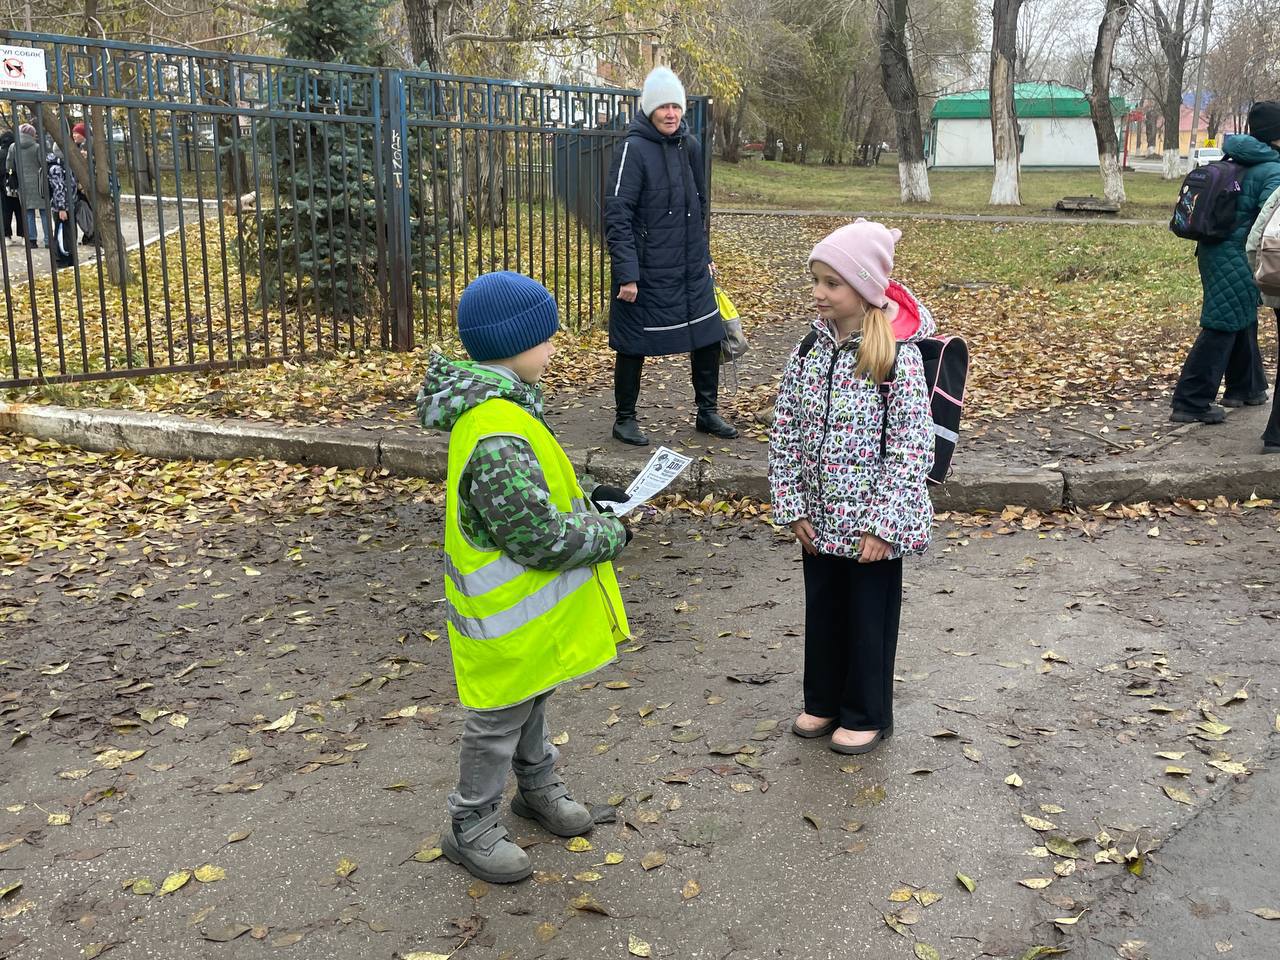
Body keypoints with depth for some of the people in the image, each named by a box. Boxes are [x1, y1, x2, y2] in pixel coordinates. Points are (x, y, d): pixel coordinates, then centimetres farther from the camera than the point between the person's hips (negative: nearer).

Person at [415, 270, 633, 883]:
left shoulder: (494, 404, 0)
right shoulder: (497, 436, -34)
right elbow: (540, 538, -31)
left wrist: (583, 498, 3)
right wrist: (609, 534, -16)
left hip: (530, 604, 10)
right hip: (508, 613, -10)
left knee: (531, 698, 28)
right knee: (499, 720, 10)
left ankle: (539, 787, 50)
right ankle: (471, 830, 30)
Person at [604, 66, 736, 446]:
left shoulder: (689, 146, 8)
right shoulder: (633, 150, -13)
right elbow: (617, 217, -17)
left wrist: (704, 255, 20)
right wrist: (626, 274, -22)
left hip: (691, 271, 7)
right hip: (646, 272, -7)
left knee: (708, 337, 10)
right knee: (634, 346, 4)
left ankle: (707, 412, 27)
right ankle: (624, 419, 21)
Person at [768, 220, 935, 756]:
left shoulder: (898, 355, -17)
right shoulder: (810, 348, -1)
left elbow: (913, 447, -17)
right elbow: (784, 432, 3)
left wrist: (882, 523, -18)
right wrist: (792, 506, -1)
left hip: (873, 521, -5)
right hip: (819, 517, 5)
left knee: (870, 617, 11)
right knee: (822, 610, 19)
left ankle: (868, 714, 30)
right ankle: (823, 701, 39)